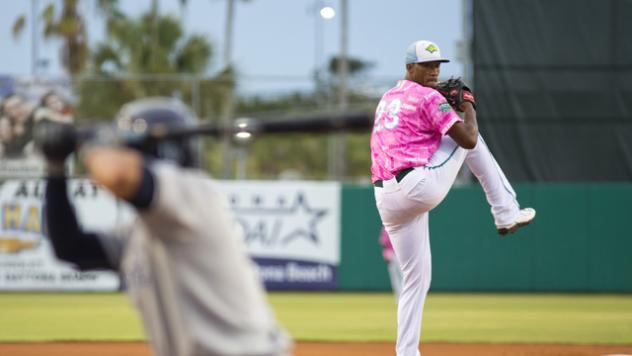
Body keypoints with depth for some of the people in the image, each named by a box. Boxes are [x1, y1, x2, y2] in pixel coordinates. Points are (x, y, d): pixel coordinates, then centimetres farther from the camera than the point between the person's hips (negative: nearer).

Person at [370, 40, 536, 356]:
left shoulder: (387, 99, 23)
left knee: (416, 279, 15)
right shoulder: (428, 97, -2)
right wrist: (468, 107, 13)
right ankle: (506, 213, 14)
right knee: (471, 138, 14)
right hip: (422, 186, -7)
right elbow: (468, 139, -7)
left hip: (386, 201, 7)